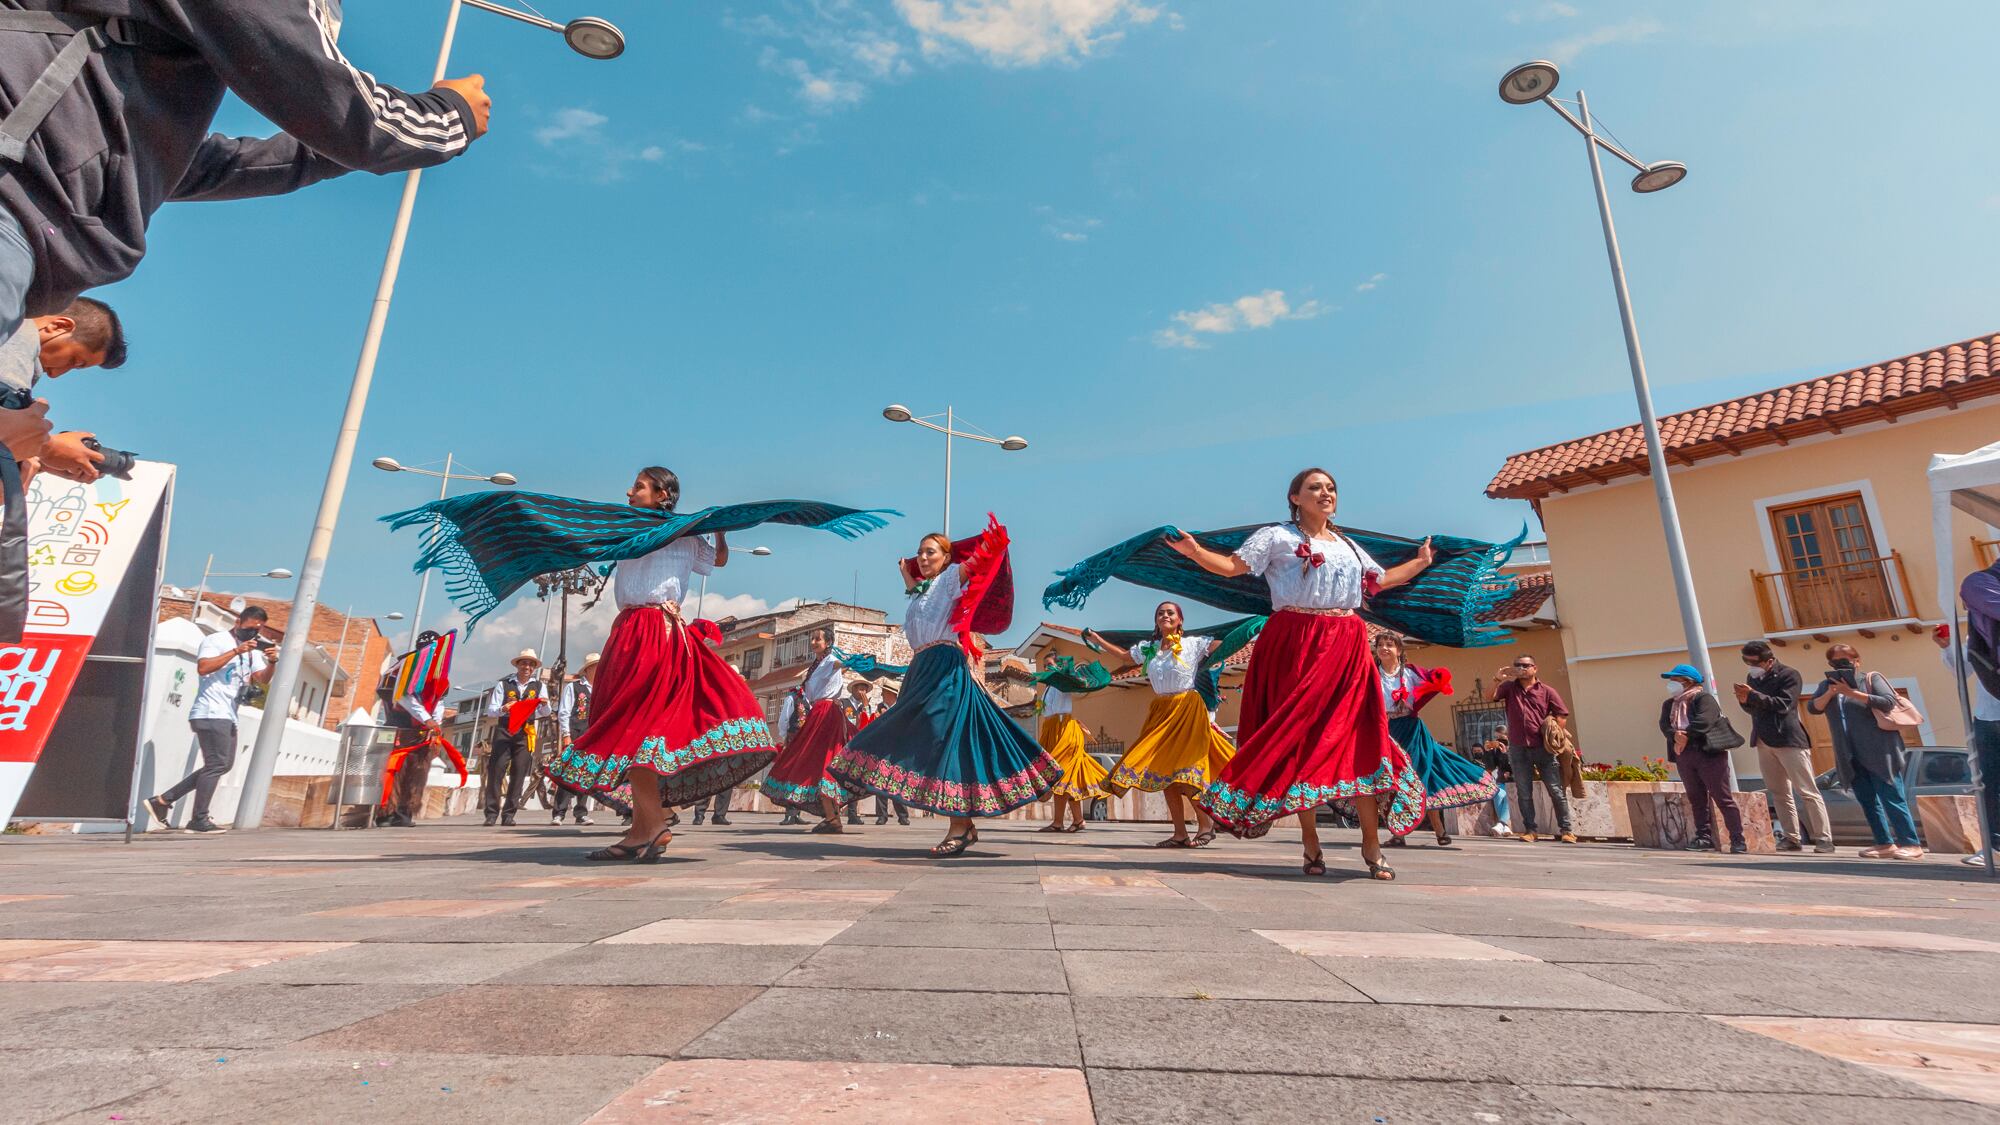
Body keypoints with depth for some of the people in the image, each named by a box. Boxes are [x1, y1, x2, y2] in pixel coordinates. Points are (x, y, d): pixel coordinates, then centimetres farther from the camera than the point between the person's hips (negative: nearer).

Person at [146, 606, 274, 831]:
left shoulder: (254, 650, 16)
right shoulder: (216, 640, -5)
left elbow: (263, 679, 8)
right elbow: (203, 667, -21)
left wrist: (271, 662, -10)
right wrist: (236, 651, -22)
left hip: (228, 717, 8)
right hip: (211, 714, -8)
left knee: (223, 765, 11)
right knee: (217, 764, -9)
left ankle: (163, 801, 17)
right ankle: (199, 820, -2)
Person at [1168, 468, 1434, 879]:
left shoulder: (1349, 547, 23)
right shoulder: (1276, 536, 5)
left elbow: (1381, 580, 35)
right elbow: (1233, 566, -4)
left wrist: (1421, 562, 37)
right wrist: (1195, 551, -19)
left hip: (1347, 648, 5)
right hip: (1295, 647, -5)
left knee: (1359, 739, -1)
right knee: (1298, 739, -4)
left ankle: (1372, 846, 7)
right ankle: (1311, 844, 5)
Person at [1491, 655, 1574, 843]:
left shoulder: (1546, 691, 4)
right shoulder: (1509, 687, 8)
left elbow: (1562, 714, 4)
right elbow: (1490, 696, -8)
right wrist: (1497, 678, -23)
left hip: (1543, 748, -1)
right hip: (1518, 749, 1)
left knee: (1556, 790, 2)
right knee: (1523, 792, 5)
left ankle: (1565, 829, 12)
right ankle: (1530, 830, 11)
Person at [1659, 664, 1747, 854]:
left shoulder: (1703, 698, -5)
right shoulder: (1669, 703, 16)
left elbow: (1704, 721, -20)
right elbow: (1664, 725, 3)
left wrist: (1686, 735, -14)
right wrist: (1675, 735, -16)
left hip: (1709, 753, -7)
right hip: (1683, 755, 7)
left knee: (1723, 799, -3)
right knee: (1696, 799, 9)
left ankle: (1737, 840, 1)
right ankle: (1704, 838, 14)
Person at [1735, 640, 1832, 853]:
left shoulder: (1788, 674, -6)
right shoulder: (1752, 677, 13)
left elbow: (1783, 704, -16)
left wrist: (1753, 695, -21)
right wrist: (1744, 700, -5)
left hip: (1789, 739, -6)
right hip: (1764, 741, 7)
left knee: (1807, 791, -3)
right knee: (1779, 793, 9)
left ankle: (1823, 838, 1)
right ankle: (1793, 838, 14)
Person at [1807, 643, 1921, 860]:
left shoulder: (1871, 678, 2)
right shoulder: (1826, 685, 13)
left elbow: (1888, 702, -12)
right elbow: (1812, 708, 2)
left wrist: (1852, 693, -19)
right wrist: (1831, 692, -13)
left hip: (1878, 751, -5)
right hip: (1850, 755, 5)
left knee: (1891, 798, -6)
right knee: (1867, 801, 6)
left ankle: (1910, 844, -2)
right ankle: (1885, 844, 12)